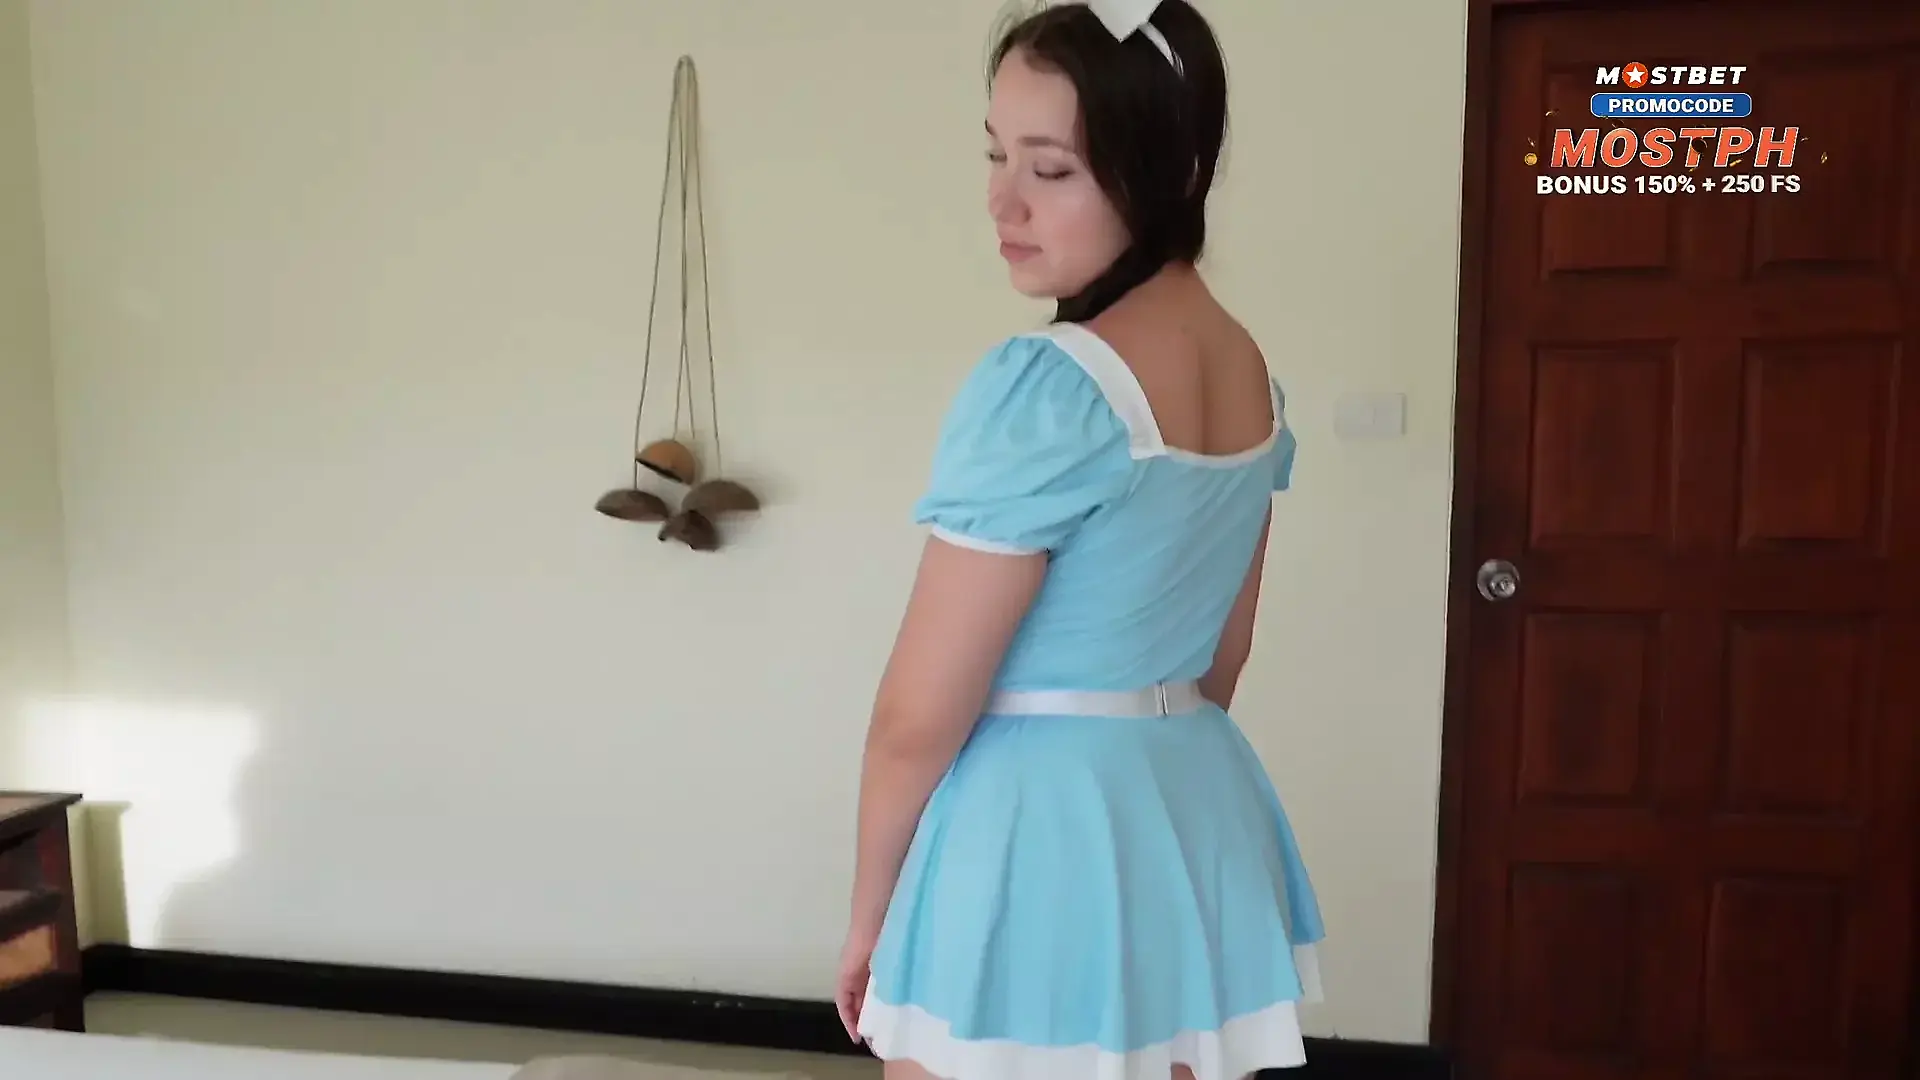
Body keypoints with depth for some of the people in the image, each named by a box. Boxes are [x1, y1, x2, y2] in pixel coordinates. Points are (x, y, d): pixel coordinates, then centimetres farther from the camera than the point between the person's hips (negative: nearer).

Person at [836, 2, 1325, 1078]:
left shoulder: (1044, 387, -22)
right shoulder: (1252, 370, 4)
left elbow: (920, 716, -17)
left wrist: (868, 909, -3)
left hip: (1034, 837, -8)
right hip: (1204, 822, 8)